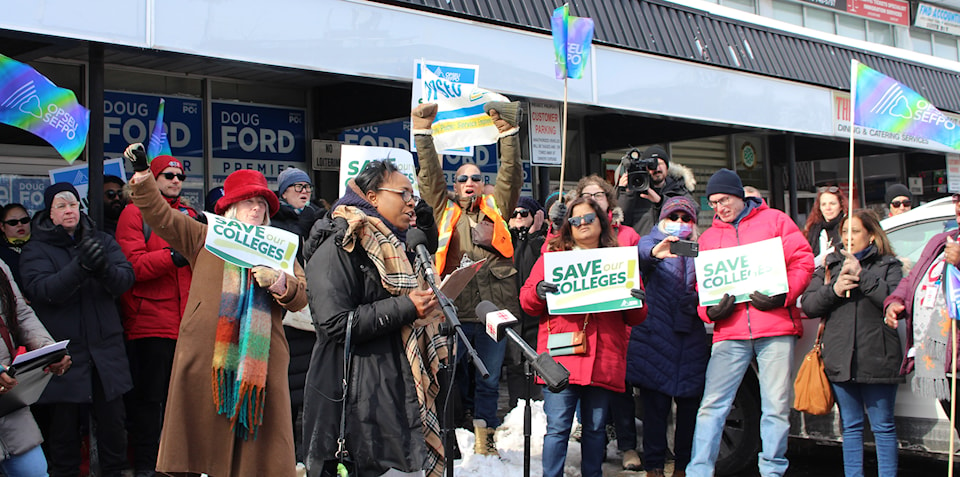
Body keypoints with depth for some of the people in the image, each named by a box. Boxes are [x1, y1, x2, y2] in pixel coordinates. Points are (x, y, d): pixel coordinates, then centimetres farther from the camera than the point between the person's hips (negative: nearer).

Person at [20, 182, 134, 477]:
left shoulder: (103, 242, 10)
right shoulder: (36, 250, 2)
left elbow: (126, 279, -4)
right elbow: (42, 290, -16)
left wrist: (105, 268, -27)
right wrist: (80, 266, -31)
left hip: (105, 349, 2)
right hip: (62, 351, -2)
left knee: (113, 423, 6)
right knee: (63, 427, 3)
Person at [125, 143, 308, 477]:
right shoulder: (204, 237, 17)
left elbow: (300, 297, 8)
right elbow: (160, 215, 9)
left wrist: (278, 282, -12)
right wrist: (142, 173, -2)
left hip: (261, 356, 1)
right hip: (206, 353, -1)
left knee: (258, 439, -2)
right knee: (200, 432, -3)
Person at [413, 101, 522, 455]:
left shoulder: (495, 208, 13)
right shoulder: (445, 211, 12)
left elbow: (510, 174, 3)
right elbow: (429, 175, 4)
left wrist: (508, 131, -6)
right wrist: (423, 131, -3)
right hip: (455, 309, 0)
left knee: (488, 381, 9)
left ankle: (485, 440, 19)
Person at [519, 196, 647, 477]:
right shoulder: (553, 256, 11)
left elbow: (634, 319, 15)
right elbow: (527, 302, 7)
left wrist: (637, 304, -8)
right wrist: (538, 293, -15)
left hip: (603, 358, 2)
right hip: (561, 357, -2)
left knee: (595, 428, 9)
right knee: (558, 428, -5)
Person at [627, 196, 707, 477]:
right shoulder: (654, 241, 6)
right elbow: (642, 250, -18)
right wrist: (655, 252, -42)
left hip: (691, 339, 3)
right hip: (657, 336, -3)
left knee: (690, 403, 3)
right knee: (655, 403, -3)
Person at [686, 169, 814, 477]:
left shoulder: (774, 220, 10)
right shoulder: (708, 237, 19)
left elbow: (803, 261, 3)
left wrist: (783, 295, -12)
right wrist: (710, 311, -4)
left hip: (775, 327, -2)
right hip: (730, 332, 2)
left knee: (777, 408, 0)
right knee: (711, 406, -6)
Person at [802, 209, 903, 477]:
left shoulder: (887, 265, 6)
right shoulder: (830, 265, 15)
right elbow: (808, 305, 7)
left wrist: (861, 276, -14)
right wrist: (833, 289, -10)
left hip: (877, 359, -3)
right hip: (840, 359, 3)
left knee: (883, 426, 2)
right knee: (851, 426, 10)